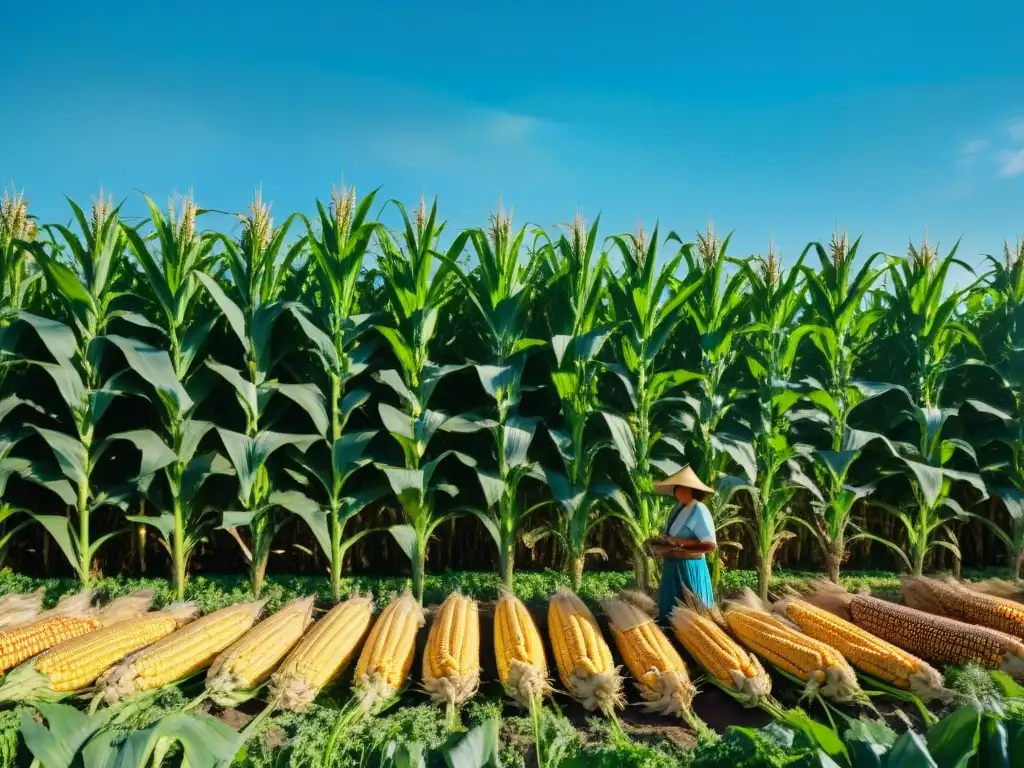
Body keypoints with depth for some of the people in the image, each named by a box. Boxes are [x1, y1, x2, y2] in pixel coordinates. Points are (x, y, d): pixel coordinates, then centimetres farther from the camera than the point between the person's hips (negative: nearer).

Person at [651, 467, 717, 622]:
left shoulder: (699, 510, -17)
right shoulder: (678, 507, 10)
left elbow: (711, 545, -23)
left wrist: (682, 545, -26)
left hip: (689, 568, -8)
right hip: (673, 566, 9)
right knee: (671, 611, 16)